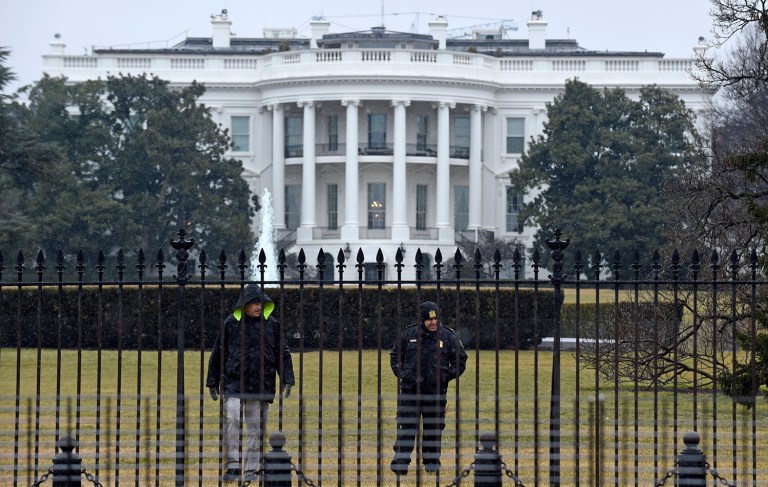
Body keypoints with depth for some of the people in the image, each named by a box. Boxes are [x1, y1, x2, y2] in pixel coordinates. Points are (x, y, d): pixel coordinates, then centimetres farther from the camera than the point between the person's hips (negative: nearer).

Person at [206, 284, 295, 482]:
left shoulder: (272, 325, 6)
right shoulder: (231, 323, 2)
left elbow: (282, 354, 13)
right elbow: (218, 353, 8)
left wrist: (287, 379, 5)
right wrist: (213, 382, 8)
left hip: (261, 384, 2)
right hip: (234, 382, -2)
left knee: (256, 426, 4)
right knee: (232, 420, -16)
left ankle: (251, 469, 13)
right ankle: (233, 466, -14)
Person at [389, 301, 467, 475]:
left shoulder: (448, 337, 2)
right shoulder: (408, 334, 4)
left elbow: (460, 361, 11)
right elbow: (395, 356, 17)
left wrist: (447, 376, 0)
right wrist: (401, 374, 3)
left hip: (436, 392, 0)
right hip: (410, 390, 0)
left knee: (433, 429, 6)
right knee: (406, 427, -5)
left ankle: (432, 462, 16)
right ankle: (400, 463, -7)